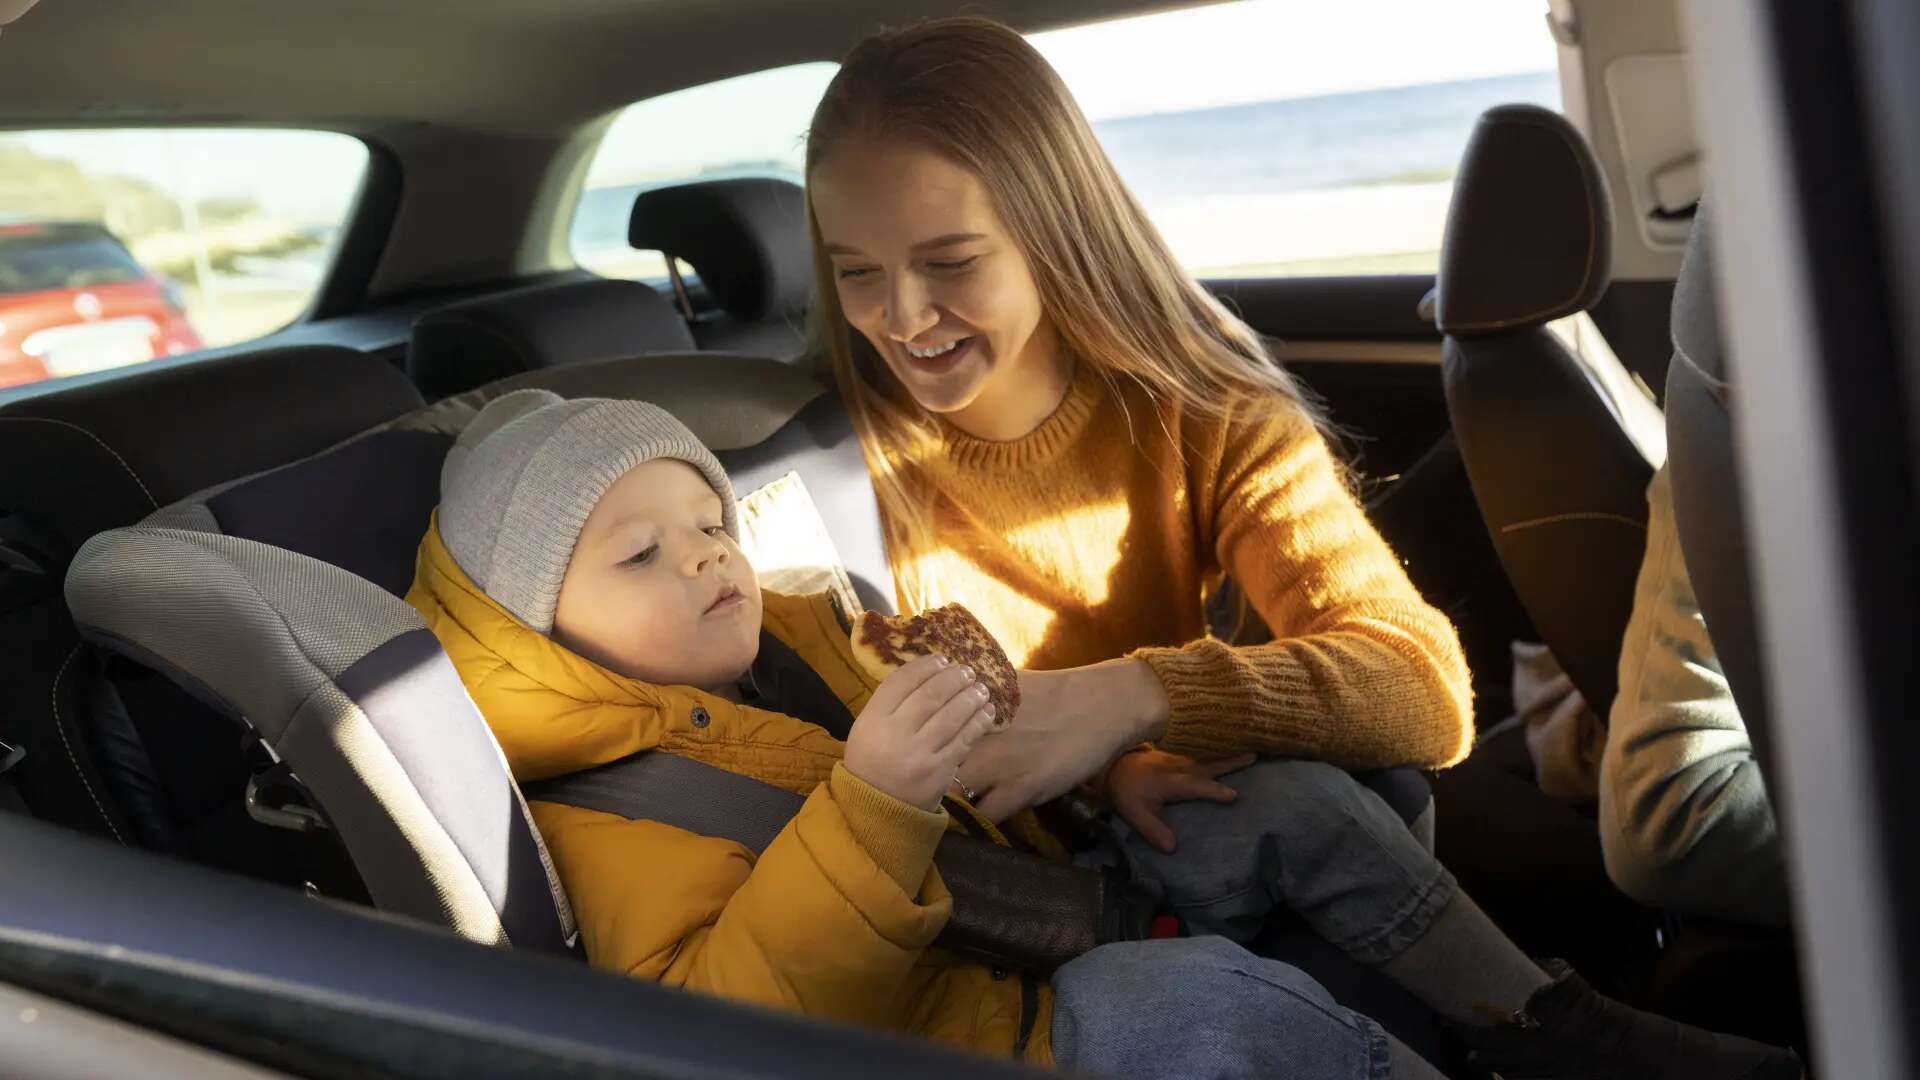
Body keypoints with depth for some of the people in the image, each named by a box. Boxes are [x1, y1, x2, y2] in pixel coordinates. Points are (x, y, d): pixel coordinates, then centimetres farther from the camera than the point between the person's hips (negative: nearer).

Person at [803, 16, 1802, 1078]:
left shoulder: (1202, 421, -10)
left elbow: (1423, 692, -20)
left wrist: (1135, 697, -36)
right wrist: (1094, 760, -23)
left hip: (1166, 856, 2)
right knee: (1295, 803, -29)